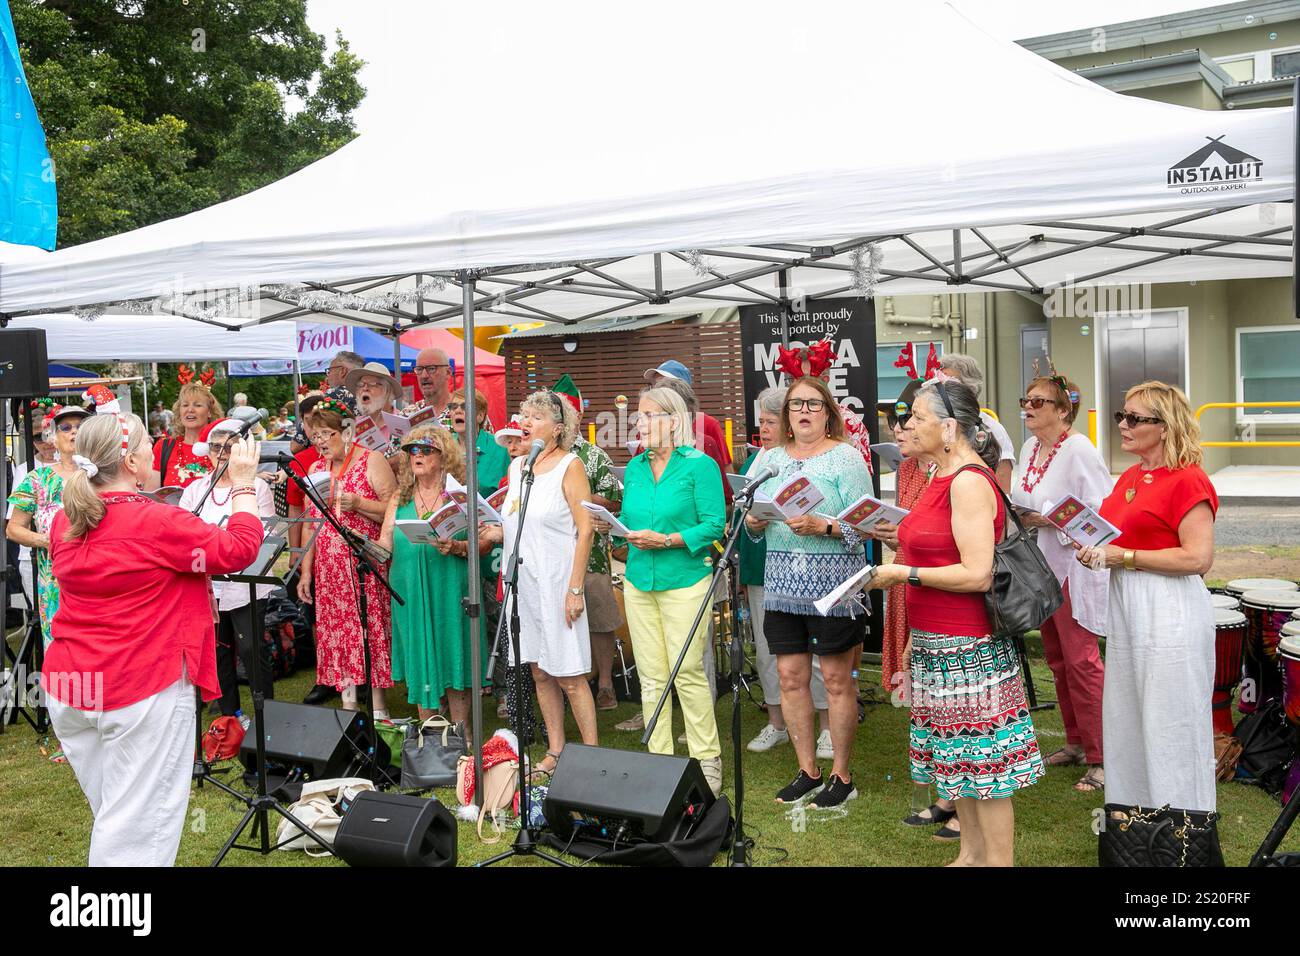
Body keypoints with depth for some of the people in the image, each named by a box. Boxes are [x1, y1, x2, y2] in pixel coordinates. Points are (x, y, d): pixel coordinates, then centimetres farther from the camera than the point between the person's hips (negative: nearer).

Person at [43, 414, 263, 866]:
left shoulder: (66, 522, 4)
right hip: (142, 690, -7)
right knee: (136, 823, 3)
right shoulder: (157, 523, -18)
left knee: (109, 813, 22)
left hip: (66, 688, 7)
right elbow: (240, 548, -12)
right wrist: (243, 484, -1)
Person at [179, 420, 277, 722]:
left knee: (250, 648, -6)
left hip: (244, 584, -4)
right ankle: (230, 714, 23)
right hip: (205, 585, 4)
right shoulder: (194, 489, 11)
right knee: (218, 649, 11)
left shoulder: (256, 487, -1)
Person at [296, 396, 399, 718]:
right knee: (336, 634, 4)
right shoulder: (316, 469, 14)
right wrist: (306, 570, 12)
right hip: (329, 569, 5)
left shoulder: (372, 461, -3)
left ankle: (377, 707, 7)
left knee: (369, 631, -4)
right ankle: (348, 706, 12)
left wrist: (358, 504, -22)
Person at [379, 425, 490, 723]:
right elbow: (386, 543, 6)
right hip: (410, 590, 3)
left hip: (450, 589, -3)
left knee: (453, 657, 2)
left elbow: (485, 540, -4)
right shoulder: (400, 497, 11)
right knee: (419, 659, 7)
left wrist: (457, 547, -21)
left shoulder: (461, 494, 1)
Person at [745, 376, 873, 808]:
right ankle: (807, 771, 22)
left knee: (837, 679, 2)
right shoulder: (771, 458, 14)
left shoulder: (846, 457, -3)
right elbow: (754, 518, 17)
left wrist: (821, 526, -24)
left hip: (832, 582, -5)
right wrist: (752, 521, -5)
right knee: (790, 677, 7)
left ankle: (842, 776, 15)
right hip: (782, 582, 5)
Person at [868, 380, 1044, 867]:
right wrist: (902, 540, 13)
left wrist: (905, 574, -19)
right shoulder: (944, 478, 11)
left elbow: (977, 574, -23)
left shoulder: (969, 481, -18)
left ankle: (999, 859, 13)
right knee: (956, 752, 18)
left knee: (980, 756, 1)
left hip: (967, 646, -10)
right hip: (937, 641, 10)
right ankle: (971, 853, 32)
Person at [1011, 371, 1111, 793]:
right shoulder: (1030, 449, 11)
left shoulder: (1078, 449, -16)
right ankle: (1075, 742, 29)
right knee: (1057, 659, 16)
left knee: (1081, 662, -7)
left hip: (1075, 566, -9)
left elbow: (1101, 509, -21)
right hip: (1042, 566, 9)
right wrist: (1018, 514, 2)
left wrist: (1049, 520, -23)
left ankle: (1099, 758, 2)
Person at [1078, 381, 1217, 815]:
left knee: (1170, 723, 0)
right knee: (1126, 715, 16)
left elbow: (1198, 558, -20)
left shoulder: (1188, 481, -13)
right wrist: (1094, 550, 1)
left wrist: (1122, 556, -17)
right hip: (1126, 606, 9)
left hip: (1171, 612, -9)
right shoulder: (1129, 478, 13)